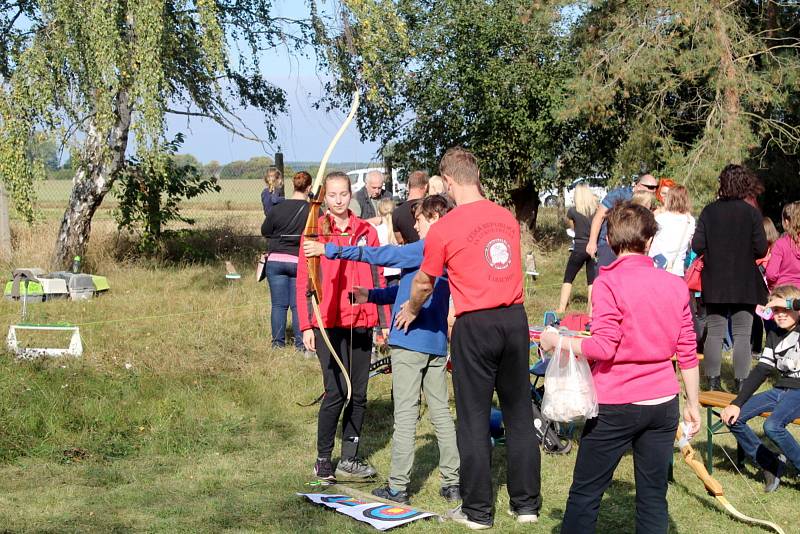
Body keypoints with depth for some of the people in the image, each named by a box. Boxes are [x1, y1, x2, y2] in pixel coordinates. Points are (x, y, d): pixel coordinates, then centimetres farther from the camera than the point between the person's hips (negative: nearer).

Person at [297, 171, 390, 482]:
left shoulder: (366, 232, 10)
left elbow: (377, 277, 12)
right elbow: (303, 281, 0)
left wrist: (384, 320, 8)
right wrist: (306, 325, -6)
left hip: (361, 322, 4)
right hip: (328, 323, -4)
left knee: (358, 393, 6)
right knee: (336, 392, -8)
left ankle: (349, 460, 16)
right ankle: (323, 460, 7)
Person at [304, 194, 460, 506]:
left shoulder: (427, 248, -12)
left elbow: (384, 256, -16)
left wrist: (329, 250, -14)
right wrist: (372, 295, 18)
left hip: (410, 340, -8)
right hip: (436, 343, 8)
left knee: (405, 413, -3)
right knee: (440, 411, 12)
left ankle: (398, 486, 2)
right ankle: (453, 483, 15)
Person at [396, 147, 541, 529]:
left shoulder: (443, 229, -7)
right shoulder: (507, 218, 6)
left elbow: (424, 284, 7)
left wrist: (410, 309, 29)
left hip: (475, 325, -4)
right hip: (515, 318, 5)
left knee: (474, 418, 5)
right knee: (519, 414, 13)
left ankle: (478, 510, 13)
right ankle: (527, 504, 20)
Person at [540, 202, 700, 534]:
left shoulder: (609, 282, -11)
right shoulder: (676, 285, 4)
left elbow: (603, 347, -17)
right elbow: (688, 353, 6)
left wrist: (556, 341, -3)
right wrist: (693, 404, 16)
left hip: (616, 406, -5)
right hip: (663, 404, 5)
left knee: (585, 493, 5)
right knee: (653, 496, 11)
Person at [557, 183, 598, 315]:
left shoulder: (572, 211, -8)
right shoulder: (597, 209, -3)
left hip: (579, 249, -2)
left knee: (568, 279, 9)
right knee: (592, 280, 8)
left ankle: (562, 308, 8)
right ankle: (591, 310, 5)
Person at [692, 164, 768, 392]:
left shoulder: (709, 211, -5)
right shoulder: (751, 213, -10)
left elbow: (697, 245, -7)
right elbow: (761, 249, -11)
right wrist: (746, 252, 10)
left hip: (714, 284, 2)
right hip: (745, 285, -2)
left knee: (714, 332, 9)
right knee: (742, 334, 5)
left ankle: (713, 382, 10)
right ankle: (741, 383, 4)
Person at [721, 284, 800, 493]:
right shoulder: (775, 335, 13)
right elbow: (762, 370, 10)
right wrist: (737, 403, 2)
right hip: (781, 390, 7)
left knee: (772, 425, -32)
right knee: (734, 418, -6)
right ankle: (771, 463, 7)